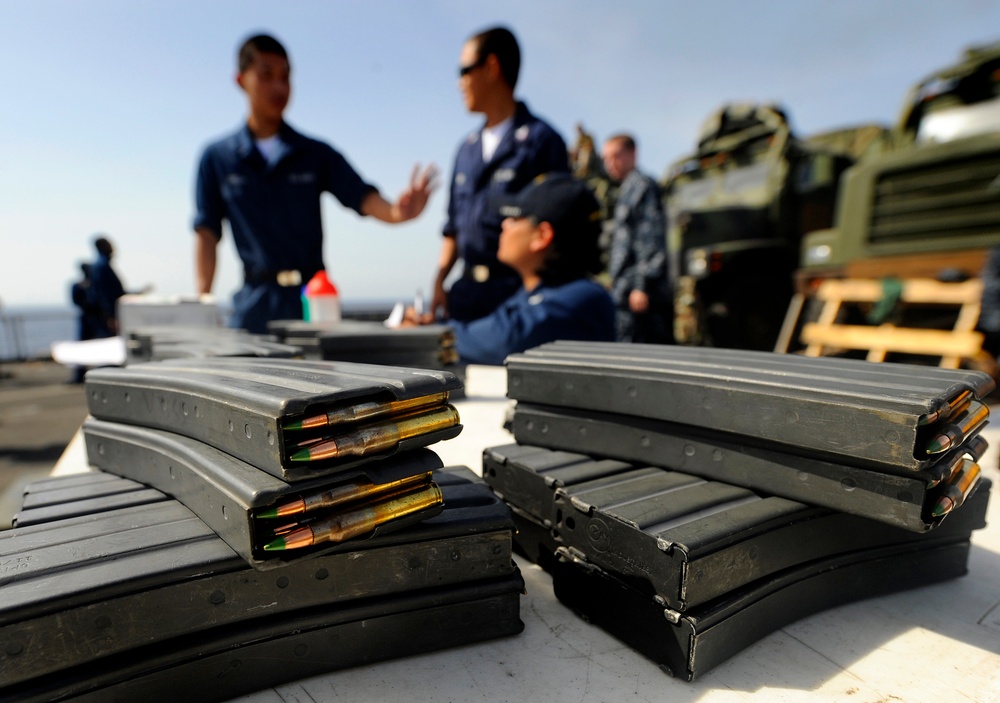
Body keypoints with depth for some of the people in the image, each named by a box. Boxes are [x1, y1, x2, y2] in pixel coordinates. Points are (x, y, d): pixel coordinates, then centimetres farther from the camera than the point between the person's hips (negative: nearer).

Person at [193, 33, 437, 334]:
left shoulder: (316, 154, 7)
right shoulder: (217, 158, 6)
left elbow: (363, 198, -6)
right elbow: (207, 234, 4)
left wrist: (396, 211, -29)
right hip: (255, 305, 0)